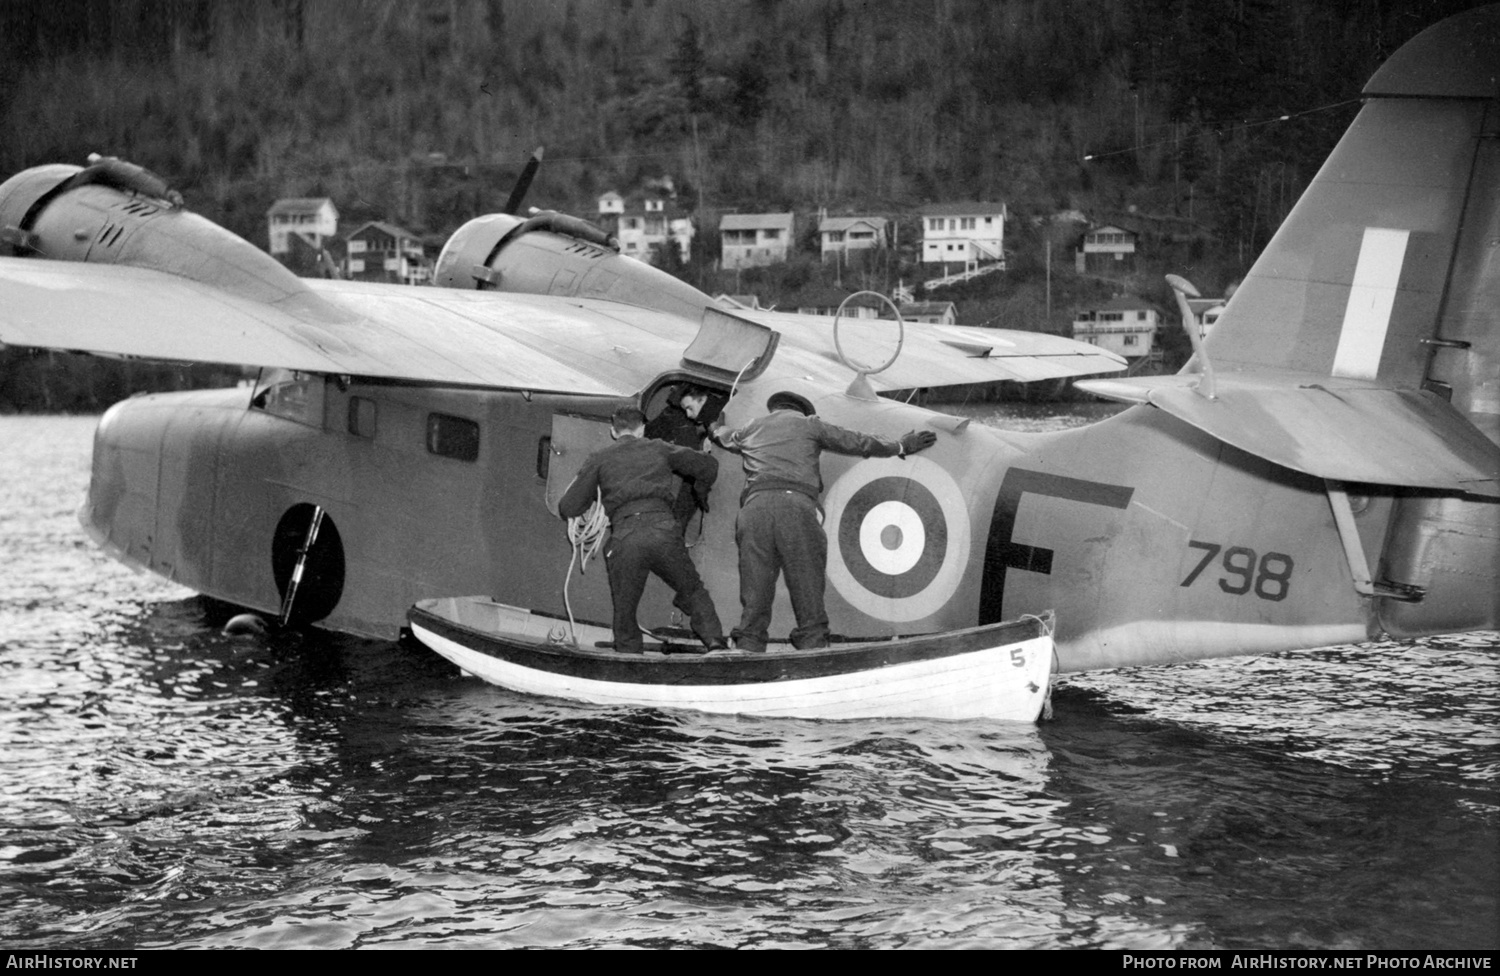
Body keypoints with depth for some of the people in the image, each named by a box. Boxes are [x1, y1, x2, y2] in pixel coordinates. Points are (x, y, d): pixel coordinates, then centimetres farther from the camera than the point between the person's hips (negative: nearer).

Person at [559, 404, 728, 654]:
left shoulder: (599, 459, 19)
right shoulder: (659, 449, 23)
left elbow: (568, 508, 15)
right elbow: (708, 466, 27)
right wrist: (699, 493, 47)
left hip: (624, 538, -1)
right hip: (663, 529, 1)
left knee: (624, 614, 11)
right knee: (693, 592, 16)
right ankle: (715, 641, -2)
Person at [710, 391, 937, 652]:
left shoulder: (750, 430, 30)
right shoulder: (808, 424, 21)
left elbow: (722, 437, 52)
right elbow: (858, 442, 28)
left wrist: (714, 429, 77)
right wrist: (900, 447, 42)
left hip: (754, 507, 3)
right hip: (797, 506, -3)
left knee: (753, 605, 1)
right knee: (809, 603, -5)